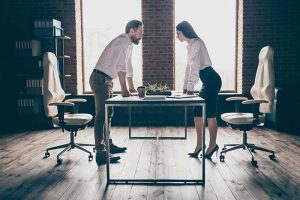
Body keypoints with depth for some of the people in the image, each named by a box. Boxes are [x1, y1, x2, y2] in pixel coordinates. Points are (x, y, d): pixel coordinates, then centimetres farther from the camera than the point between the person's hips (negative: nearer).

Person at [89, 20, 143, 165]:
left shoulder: (129, 44, 16)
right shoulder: (123, 41, -15)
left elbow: (128, 66, 23)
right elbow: (120, 66, -24)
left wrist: (131, 87, 26)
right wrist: (124, 88, -23)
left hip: (106, 80, 11)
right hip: (100, 79, -10)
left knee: (108, 113, 17)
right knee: (101, 115, -11)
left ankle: (108, 144, 30)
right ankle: (100, 153, -8)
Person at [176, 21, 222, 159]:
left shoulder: (196, 43, -12)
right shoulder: (190, 45, 17)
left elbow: (195, 67, -20)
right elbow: (189, 67, 20)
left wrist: (190, 87, -23)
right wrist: (185, 87, 20)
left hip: (212, 80, -10)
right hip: (207, 81, 10)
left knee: (210, 113, -4)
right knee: (197, 113, 8)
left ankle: (212, 145, 8)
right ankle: (199, 145, 15)